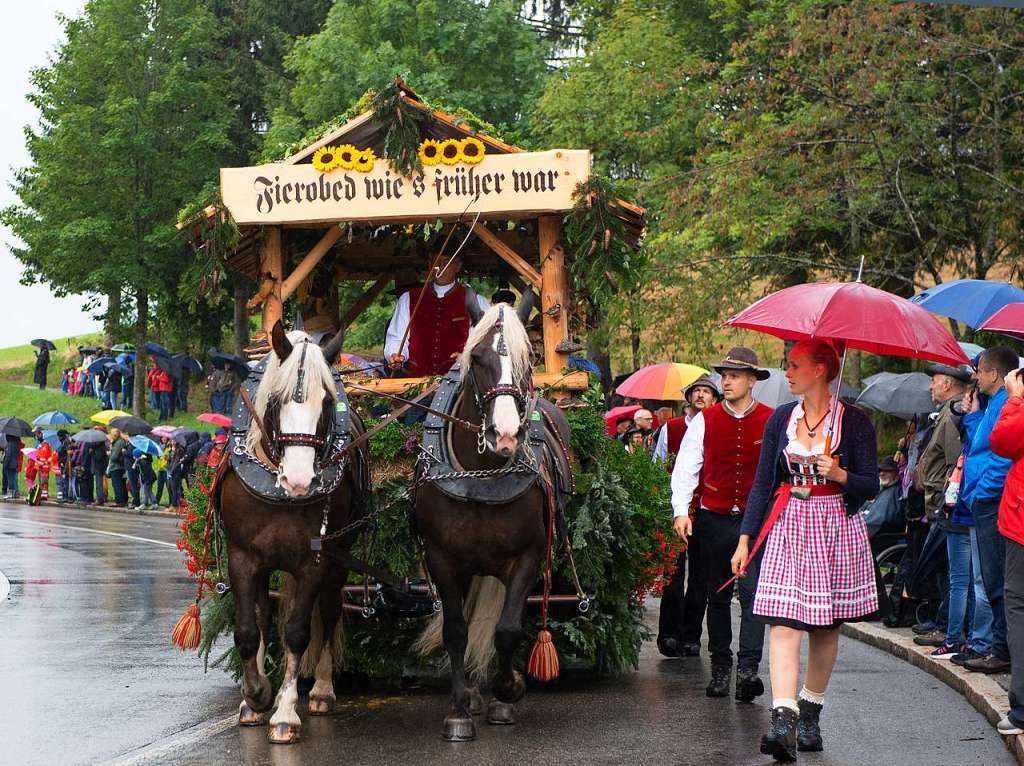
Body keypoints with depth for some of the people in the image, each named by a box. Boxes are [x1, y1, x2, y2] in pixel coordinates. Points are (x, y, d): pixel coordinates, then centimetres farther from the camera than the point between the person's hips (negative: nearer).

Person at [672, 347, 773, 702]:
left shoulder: (771, 422, 2)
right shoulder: (705, 421, 4)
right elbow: (685, 467, 3)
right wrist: (681, 510, -8)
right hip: (713, 519, 2)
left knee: (753, 593, -13)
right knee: (717, 596, 9)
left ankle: (747, 669, -17)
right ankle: (720, 666, 18)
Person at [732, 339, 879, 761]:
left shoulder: (854, 421, -2)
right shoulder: (781, 419, 8)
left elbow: (871, 485, -2)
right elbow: (763, 483, 9)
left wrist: (840, 474, -22)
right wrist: (745, 539, 4)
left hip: (837, 530, -2)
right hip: (788, 527, 2)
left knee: (826, 627, 8)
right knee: (783, 623, -13)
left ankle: (810, 712, 24)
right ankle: (784, 721, -22)